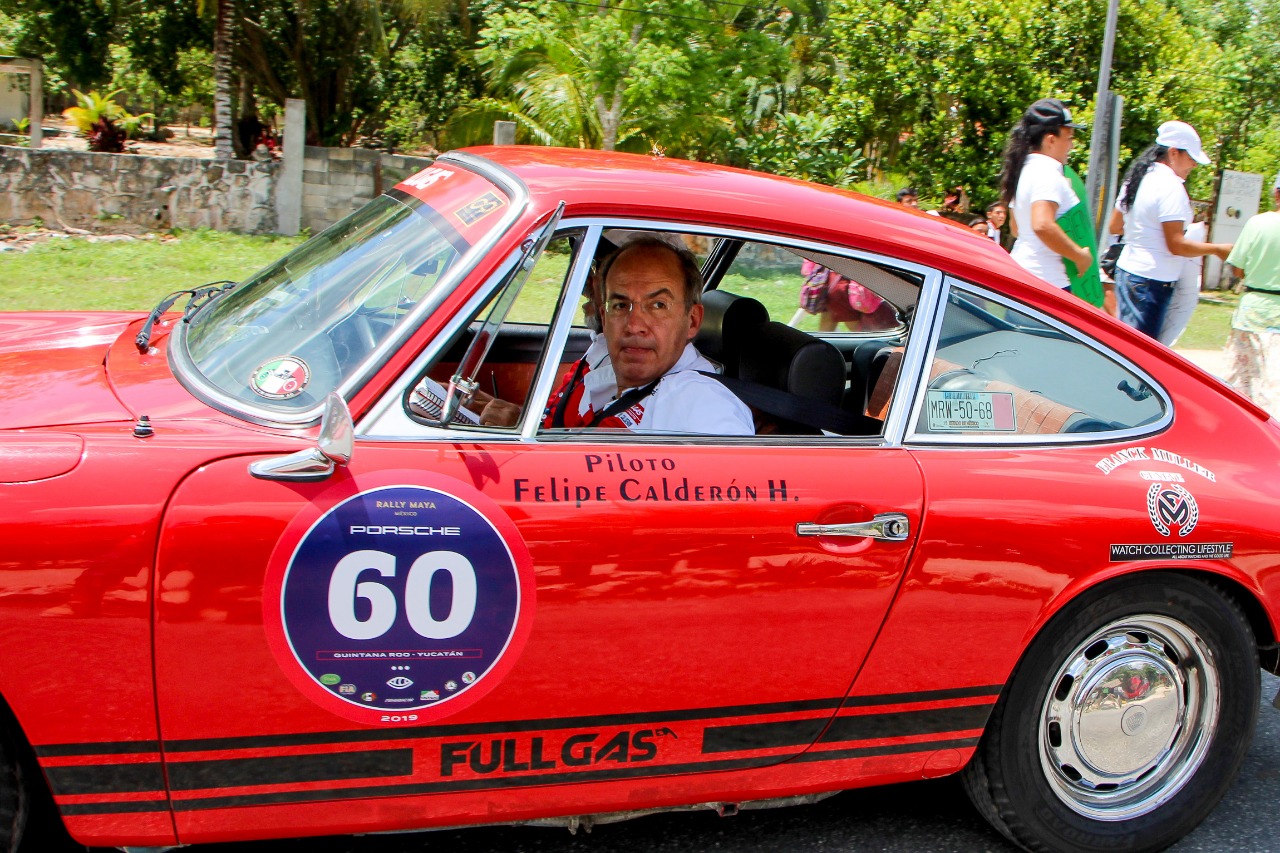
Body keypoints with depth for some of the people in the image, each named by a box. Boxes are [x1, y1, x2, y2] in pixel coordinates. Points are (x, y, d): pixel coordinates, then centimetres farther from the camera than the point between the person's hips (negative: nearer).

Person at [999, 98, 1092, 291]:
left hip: (1021, 271, 10)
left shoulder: (1026, 168, 14)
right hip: (1046, 281, -10)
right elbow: (1043, 225, -30)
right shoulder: (1047, 172, -16)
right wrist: (1080, 255, -20)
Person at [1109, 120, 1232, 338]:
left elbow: (1115, 227, 20)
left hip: (1126, 271, 9)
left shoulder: (1136, 178, 10)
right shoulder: (1170, 186, -16)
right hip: (1151, 281, -9)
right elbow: (1177, 245, -18)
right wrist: (1218, 249, -8)